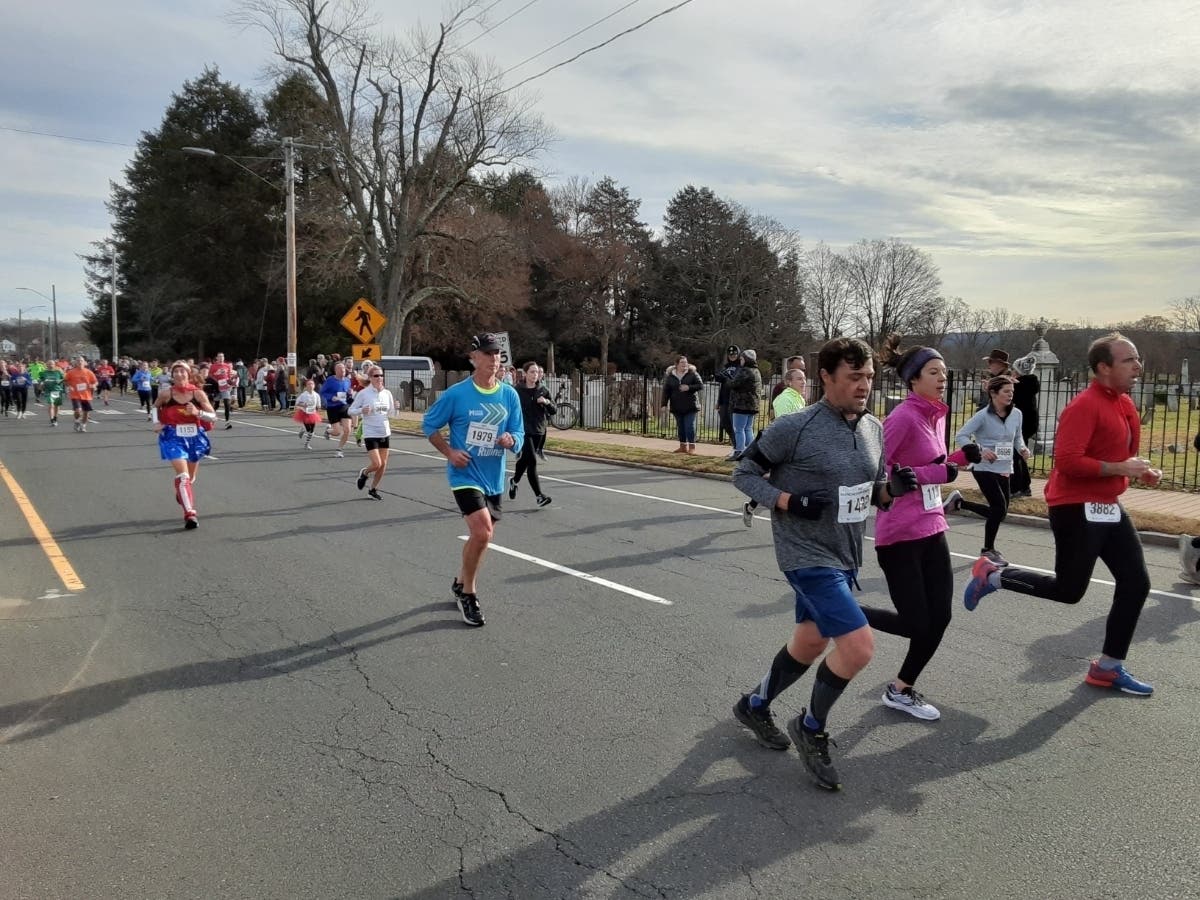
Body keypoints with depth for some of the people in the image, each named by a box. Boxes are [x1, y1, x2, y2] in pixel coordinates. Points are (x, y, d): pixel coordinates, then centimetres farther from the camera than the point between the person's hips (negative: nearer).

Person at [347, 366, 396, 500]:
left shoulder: (387, 393, 5)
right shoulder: (363, 393, -9)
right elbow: (351, 410, -4)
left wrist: (395, 407, -9)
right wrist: (361, 410, -24)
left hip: (385, 433, 5)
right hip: (370, 433, -5)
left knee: (383, 464, 6)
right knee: (376, 464, -12)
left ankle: (373, 489, 25)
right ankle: (364, 473, 22)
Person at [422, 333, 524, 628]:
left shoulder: (510, 395, 0)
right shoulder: (456, 394, -10)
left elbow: (519, 435, 5)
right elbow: (429, 424, 1)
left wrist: (511, 440, -19)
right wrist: (449, 452, -10)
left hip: (494, 478, 5)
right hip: (465, 474, -5)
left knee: (482, 535, 17)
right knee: (482, 531, -20)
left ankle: (461, 583, 42)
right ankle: (468, 593, 2)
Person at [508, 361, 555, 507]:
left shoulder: (543, 390, 5)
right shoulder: (517, 390, -7)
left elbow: (553, 411, 7)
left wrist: (547, 402, -12)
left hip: (538, 431, 5)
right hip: (523, 430, -5)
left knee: (525, 460, 14)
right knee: (532, 460, -17)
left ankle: (514, 481, 41)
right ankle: (539, 495, -9)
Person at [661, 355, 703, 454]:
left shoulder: (692, 374, -1)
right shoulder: (670, 376, 5)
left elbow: (701, 386, -4)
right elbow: (666, 391, 5)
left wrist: (689, 387, -18)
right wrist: (664, 404, -2)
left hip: (690, 406, -3)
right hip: (677, 407, 3)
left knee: (690, 426, -6)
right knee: (680, 427, 9)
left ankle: (692, 447, 1)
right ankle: (683, 446, 18)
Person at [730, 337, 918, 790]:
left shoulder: (874, 428, 3)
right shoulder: (795, 427, -18)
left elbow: (873, 491, 14)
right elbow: (743, 473, -9)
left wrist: (894, 487, -8)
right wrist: (788, 502, -22)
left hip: (845, 557, 8)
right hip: (807, 555, -8)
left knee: (810, 642, 19)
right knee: (858, 644, -15)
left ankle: (754, 705, 44)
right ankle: (811, 728, 11)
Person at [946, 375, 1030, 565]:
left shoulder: (1016, 414, 1)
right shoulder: (983, 416, -14)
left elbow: (1017, 437, 16)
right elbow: (961, 436, -14)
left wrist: (1022, 448, -6)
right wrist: (979, 451, -27)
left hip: (1004, 469, 6)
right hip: (984, 468, -6)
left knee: (999, 511, 11)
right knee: (1000, 508, -9)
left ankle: (958, 502, 31)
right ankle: (988, 550, 11)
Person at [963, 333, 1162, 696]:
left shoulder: (1125, 404, 11)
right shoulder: (1084, 406, -19)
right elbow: (1067, 461, -27)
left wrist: (1141, 471, 6)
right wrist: (1120, 469, -23)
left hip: (1109, 508, 9)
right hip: (1077, 509, -9)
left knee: (1136, 582, 7)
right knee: (1068, 590, -2)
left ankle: (1109, 667, 18)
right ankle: (993, 575, 18)